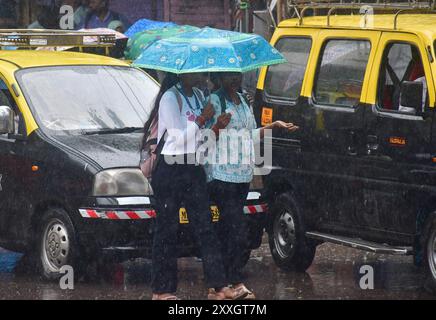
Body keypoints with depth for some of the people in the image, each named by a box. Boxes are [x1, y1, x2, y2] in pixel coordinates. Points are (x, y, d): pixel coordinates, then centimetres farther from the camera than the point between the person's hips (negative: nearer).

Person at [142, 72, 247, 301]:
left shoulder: (198, 96, 12)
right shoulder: (170, 97, -12)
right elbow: (181, 136, -16)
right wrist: (202, 119, -9)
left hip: (193, 169, 7)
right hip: (171, 169, -7)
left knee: (204, 226, 2)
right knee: (167, 230, 0)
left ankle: (218, 285, -1)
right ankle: (162, 290, 6)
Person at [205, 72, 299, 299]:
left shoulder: (244, 101, 17)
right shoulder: (214, 101, -7)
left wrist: (274, 126, 19)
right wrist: (218, 126, -30)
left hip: (243, 174, 8)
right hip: (222, 175, -8)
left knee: (227, 229, 10)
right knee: (238, 231, -14)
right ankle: (236, 283, -13)